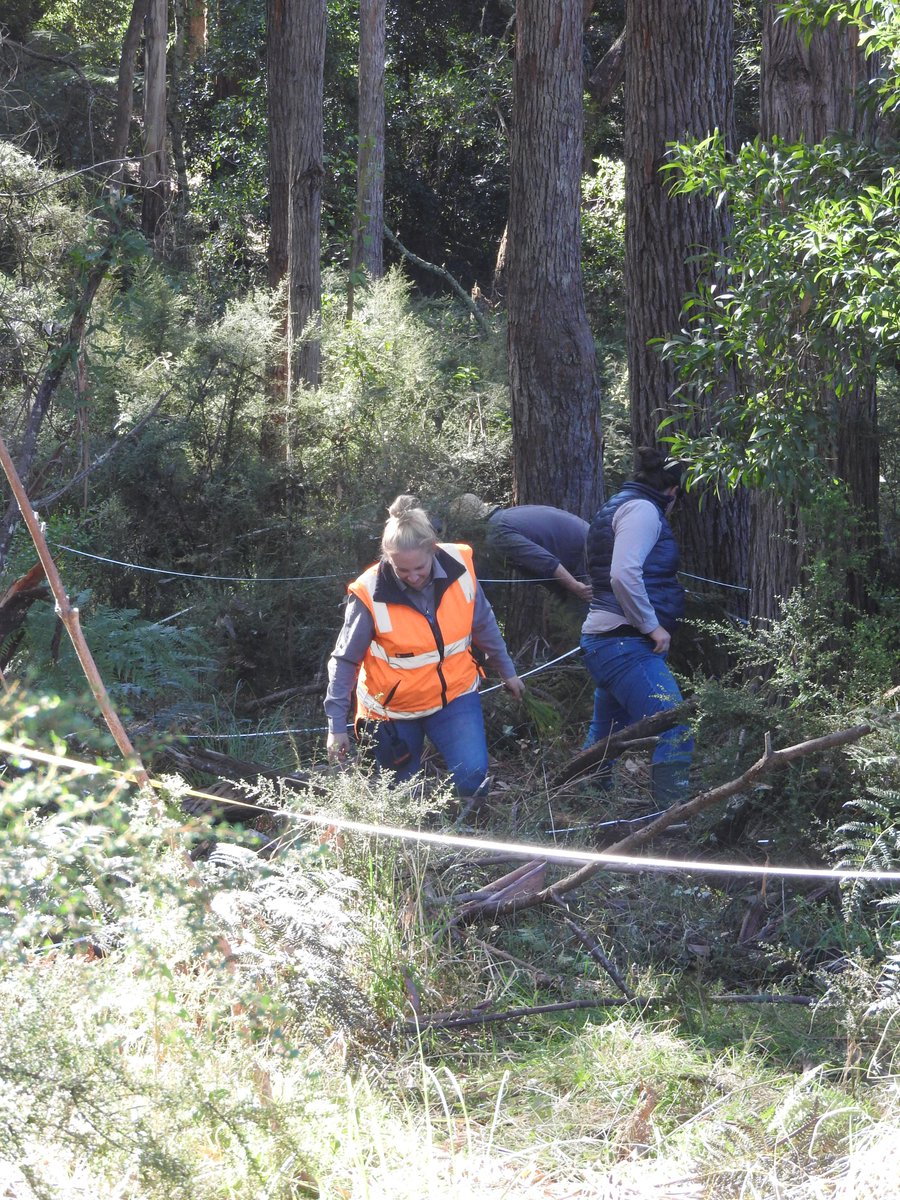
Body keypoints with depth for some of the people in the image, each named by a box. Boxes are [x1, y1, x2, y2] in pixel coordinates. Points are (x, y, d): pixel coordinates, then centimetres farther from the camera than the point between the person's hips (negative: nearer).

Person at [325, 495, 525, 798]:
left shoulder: (459, 568, -15)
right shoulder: (371, 596, -24)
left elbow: (483, 624, 4)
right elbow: (344, 662, -13)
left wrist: (506, 671, 15)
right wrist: (336, 726, -13)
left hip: (454, 694, 2)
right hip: (394, 708, -2)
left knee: (471, 777, -17)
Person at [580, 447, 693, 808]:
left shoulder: (618, 507, 22)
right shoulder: (643, 509, -9)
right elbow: (624, 575, -22)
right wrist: (652, 626, -16)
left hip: (603, 641, 11)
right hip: (627, 643, -11)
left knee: (603, 739, 22)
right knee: (675, 738, -15)